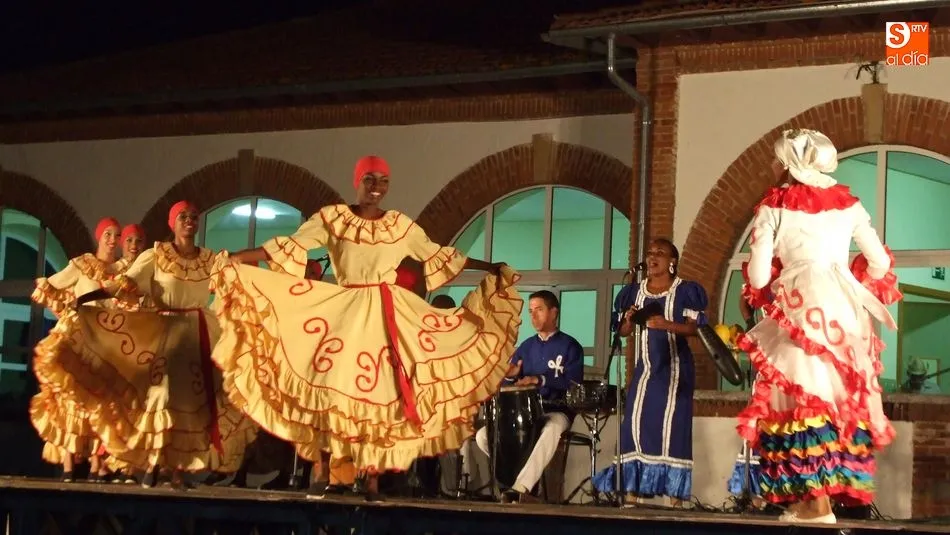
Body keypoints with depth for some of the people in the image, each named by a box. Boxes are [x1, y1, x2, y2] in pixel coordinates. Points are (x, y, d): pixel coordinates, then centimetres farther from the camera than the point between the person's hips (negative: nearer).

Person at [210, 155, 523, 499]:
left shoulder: (401, 224, 7)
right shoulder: (332, 218, 0)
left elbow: (438, 256, 14)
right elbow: (288, 248, -4)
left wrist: (489, 268, 15)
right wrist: (236, 259, -13)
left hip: (387, 314, 2)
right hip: (344, 312, -1)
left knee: (381, 390, -1)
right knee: (329, 385, -7)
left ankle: (373, 477, 3)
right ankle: (322, 467, 0)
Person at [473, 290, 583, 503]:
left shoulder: (570, 346, 1)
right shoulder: (526, 346, 16)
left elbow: (573, 384, -14)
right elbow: (513, 386, 12)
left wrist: (540, 380, -25)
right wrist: (510, 376, -12)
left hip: (557, 411, -6)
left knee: (550, 430, -42)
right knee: (483, 435, -15)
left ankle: (520, 488, -47)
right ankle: (522, 475, -8)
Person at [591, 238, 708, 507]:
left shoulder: (685, 291, -2)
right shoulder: (635, 291, 11)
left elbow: (696, 328, -8)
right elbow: (623, 332, 13)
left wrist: (668, 325, -23)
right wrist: (629, 319, -10)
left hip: (675, 367, -4)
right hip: (646, 366, 4)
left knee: (671, 423, -9)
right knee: (635, 421, -4)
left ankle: (674, 492, -7)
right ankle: (632, 488, -1)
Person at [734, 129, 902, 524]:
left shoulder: (774, 207, 0)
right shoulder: (848, 204, 12)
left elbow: (758, 277, -3)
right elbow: (880, 263, 12)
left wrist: (770, 285, 19)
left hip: (799, 308, -4)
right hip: (844, 308, 4)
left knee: (802, 392, -3)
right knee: (843, 393, 9)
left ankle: (816, 501, -8)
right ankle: (836, 489, 6)